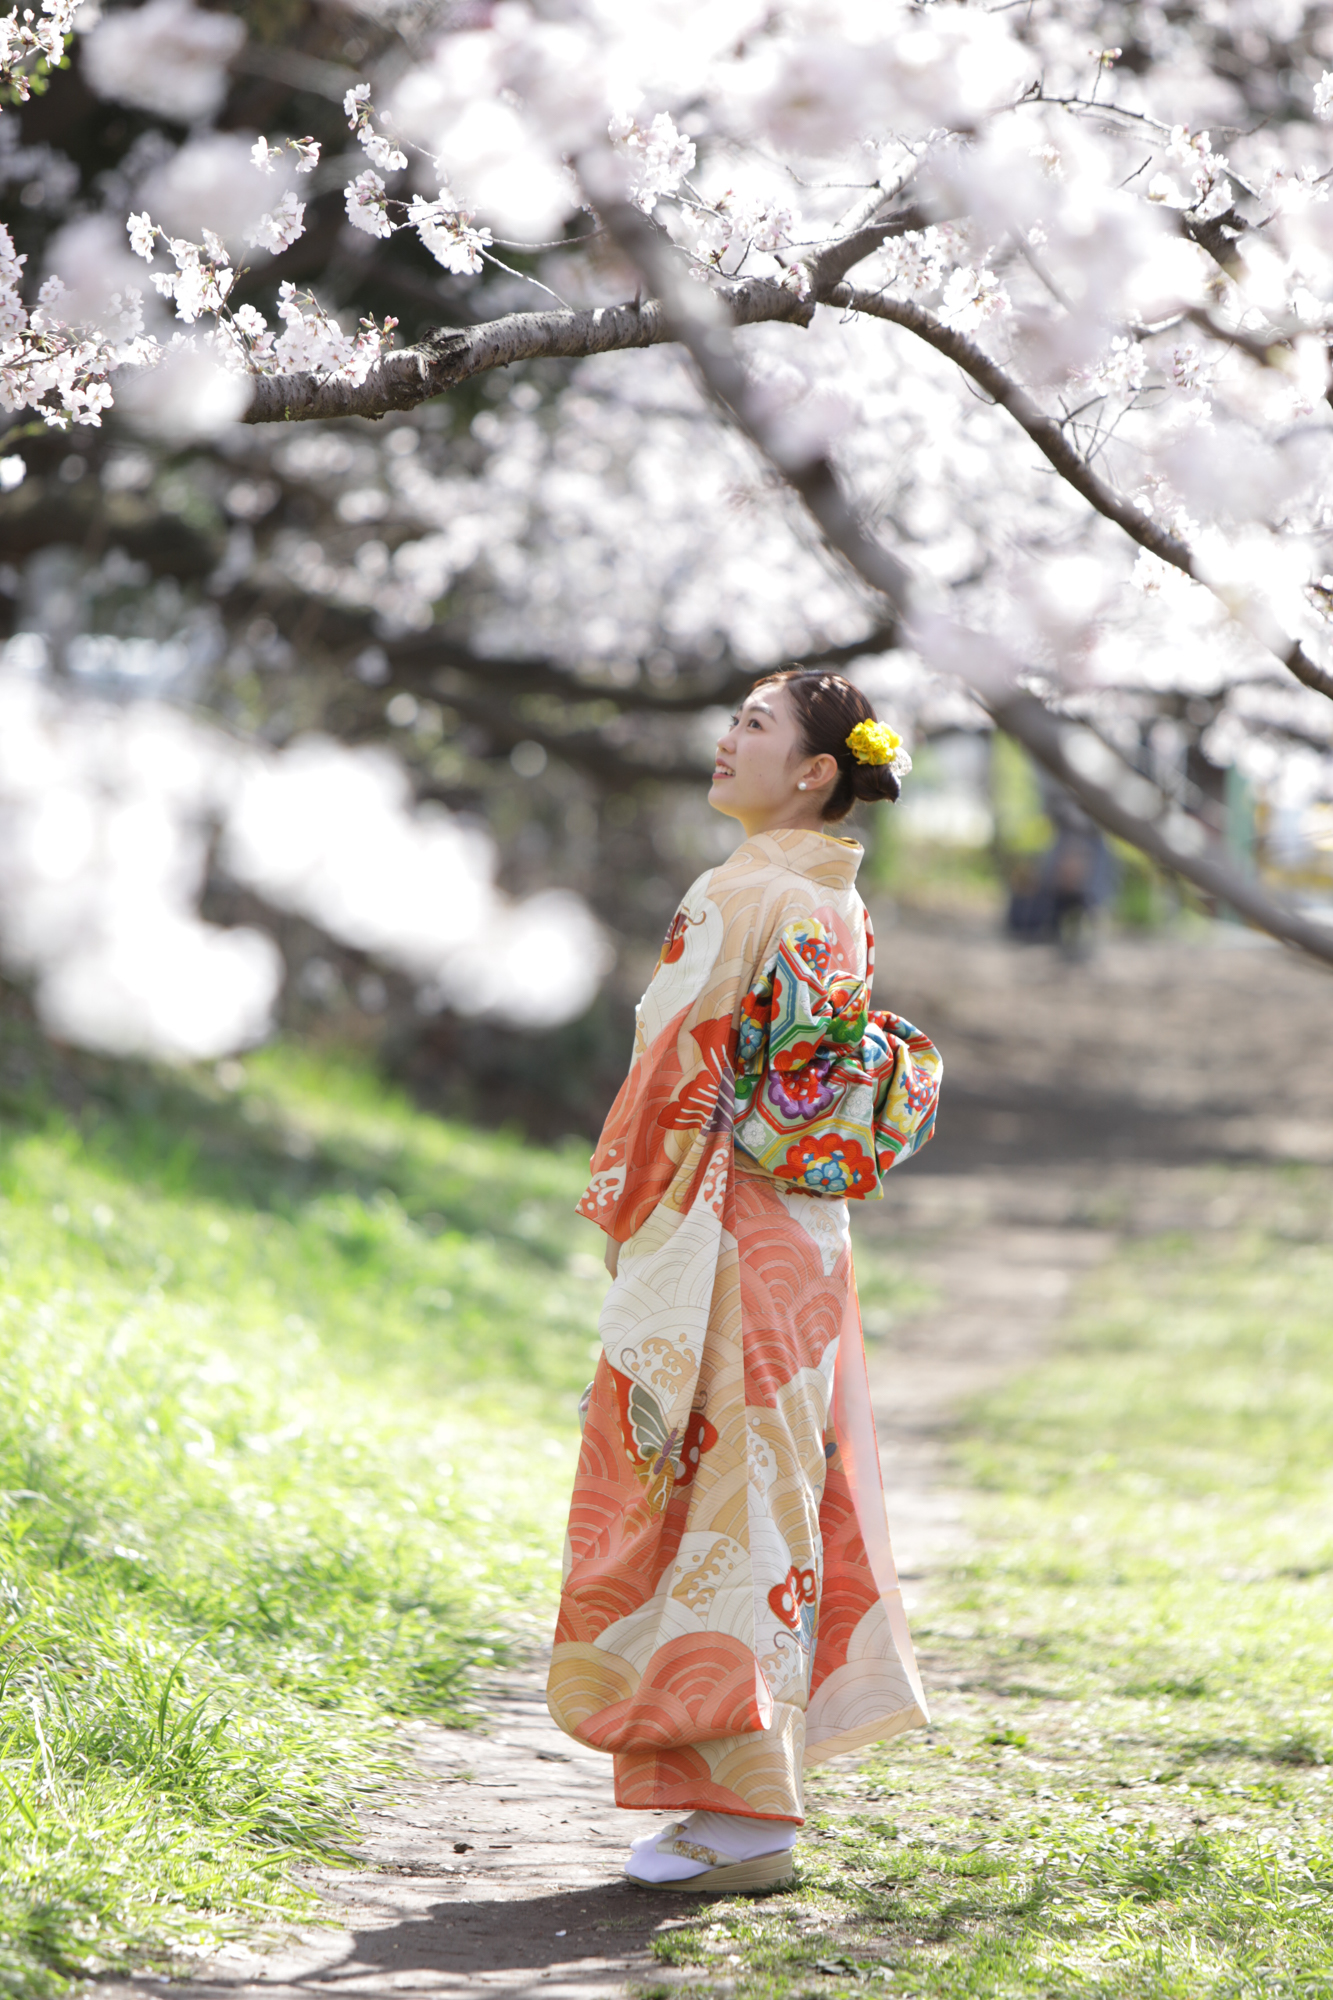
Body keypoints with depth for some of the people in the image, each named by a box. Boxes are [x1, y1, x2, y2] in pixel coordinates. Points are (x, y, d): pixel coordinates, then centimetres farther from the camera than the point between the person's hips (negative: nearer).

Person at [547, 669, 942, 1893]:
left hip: (723, 1242, -9)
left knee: (713, 1510, -4)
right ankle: (757, 1795, 17)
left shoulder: (740, 898, -14)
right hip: (807, 1244, 9)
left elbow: (688, 1082, -16)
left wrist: (627, 1227, -10)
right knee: (774, 1505, 12)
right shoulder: (838, 908, 12)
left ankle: (738, 1814, -2)